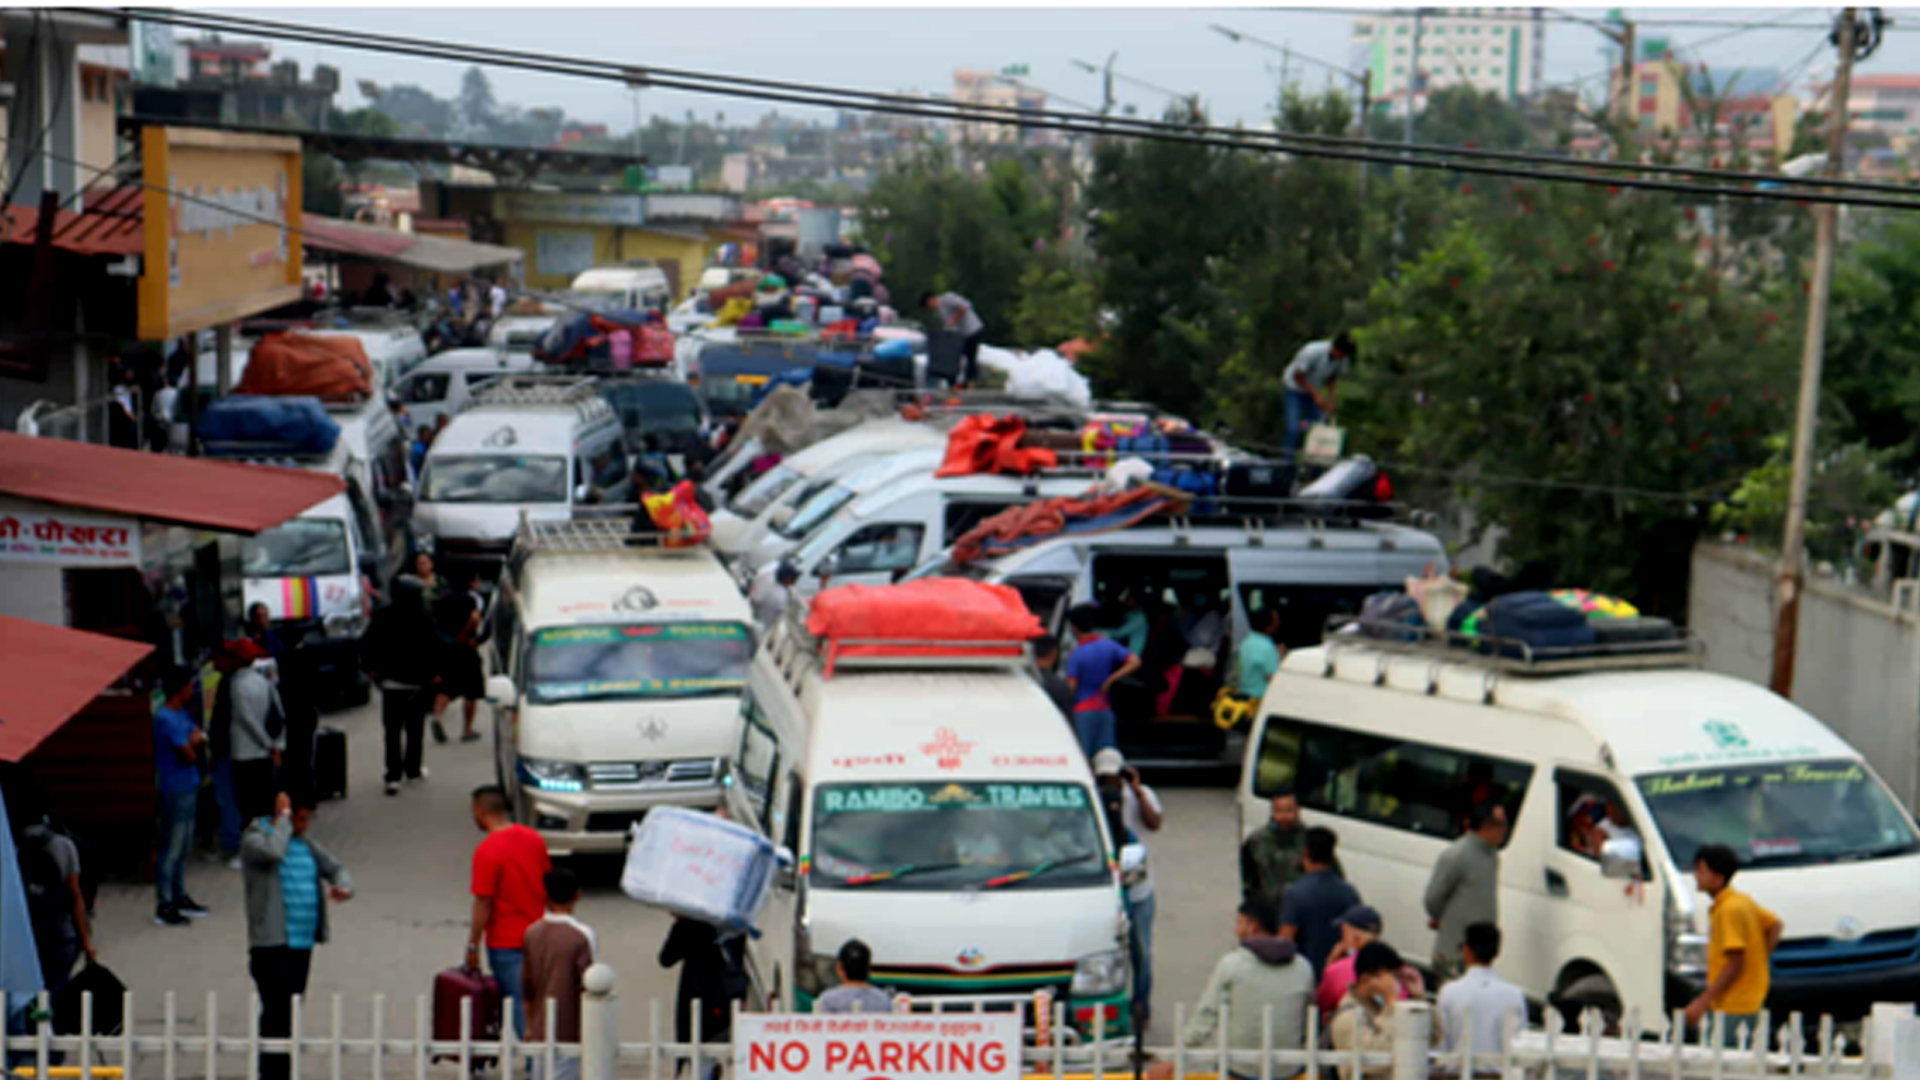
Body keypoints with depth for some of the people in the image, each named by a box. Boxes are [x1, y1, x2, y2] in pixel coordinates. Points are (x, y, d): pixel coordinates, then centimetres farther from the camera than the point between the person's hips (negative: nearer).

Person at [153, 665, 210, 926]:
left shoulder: (181, 715, 10)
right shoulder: (166, 719, -20)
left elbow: (200, 744, 13)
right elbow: (189, 756, -21)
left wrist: (197, 742, -10)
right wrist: (193, 742, -1)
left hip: (188, 787, 10)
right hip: (175, 790, -10)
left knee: (183, 848, 18)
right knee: (171, 850, -4)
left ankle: (179, 897, 28)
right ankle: (163, 906, 1)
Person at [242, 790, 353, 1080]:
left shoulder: (305, 843, 15)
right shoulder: (254, 839, -7)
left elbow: (334, 868, 17)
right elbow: (272, 852, -29)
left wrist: (344, 887, -5)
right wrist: (283, 818, -16)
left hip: (304, 943, 8)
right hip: (271, 944, -8)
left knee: (289, 1012, 12)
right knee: (276, 1012, -12)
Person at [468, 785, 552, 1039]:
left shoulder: (487, 851, -19)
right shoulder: (534, 839, 2)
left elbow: (483, 904, -19)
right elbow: (548, 882, 11)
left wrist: (473, 945, -10)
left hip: (505, 942, -6)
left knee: (519, 1005, 1)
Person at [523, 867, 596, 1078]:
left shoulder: (532, 933, 1)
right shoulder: (582, 936, -15)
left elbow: (527, 986, 8)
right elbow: (588, 988, -14)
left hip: (540, 1031, 5)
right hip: (569, 1033, -5)